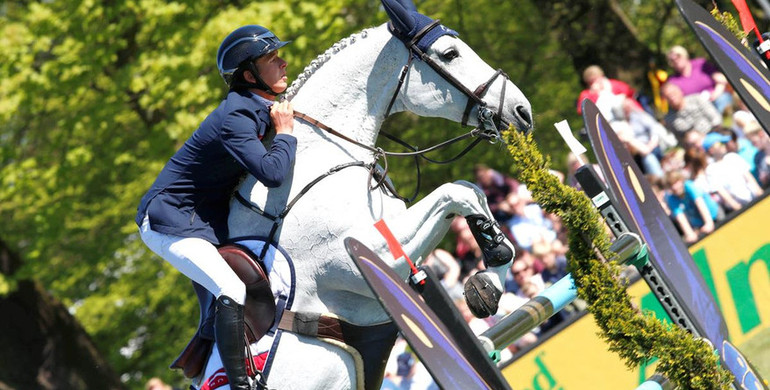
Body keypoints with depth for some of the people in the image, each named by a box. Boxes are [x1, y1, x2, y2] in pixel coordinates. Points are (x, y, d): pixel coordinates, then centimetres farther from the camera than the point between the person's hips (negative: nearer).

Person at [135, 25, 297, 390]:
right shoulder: (235, 117, -25)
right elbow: (272, 173, -37)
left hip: (203, 219, 10)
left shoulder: (259, 110, 5)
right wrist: (285, 133, -21)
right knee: (231, 291, -23)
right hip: (169, 220, -10)